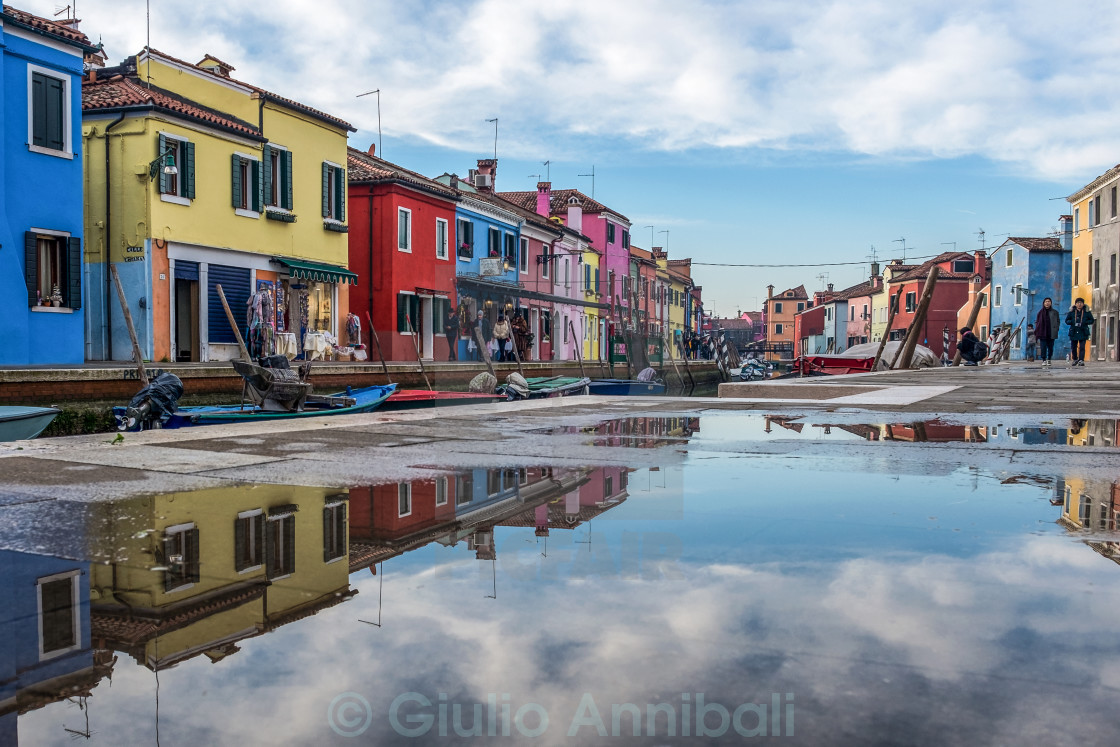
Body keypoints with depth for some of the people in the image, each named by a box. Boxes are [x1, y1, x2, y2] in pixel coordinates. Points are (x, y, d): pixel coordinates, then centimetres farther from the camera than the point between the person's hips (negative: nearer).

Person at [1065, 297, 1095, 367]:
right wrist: (1073, 323, -11)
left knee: (1082, 347, -10)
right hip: (1074, 332, 2)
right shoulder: (1071, 312, 6)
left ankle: (1081, 360, -10)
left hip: (1083, 332, -2)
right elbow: (1067, 320, 9)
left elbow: (1092, 320, 8)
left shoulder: (1087, 312, 4)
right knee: (1073, 347, 8)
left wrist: (1084, 323, -11)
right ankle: (1075, 359, 26)